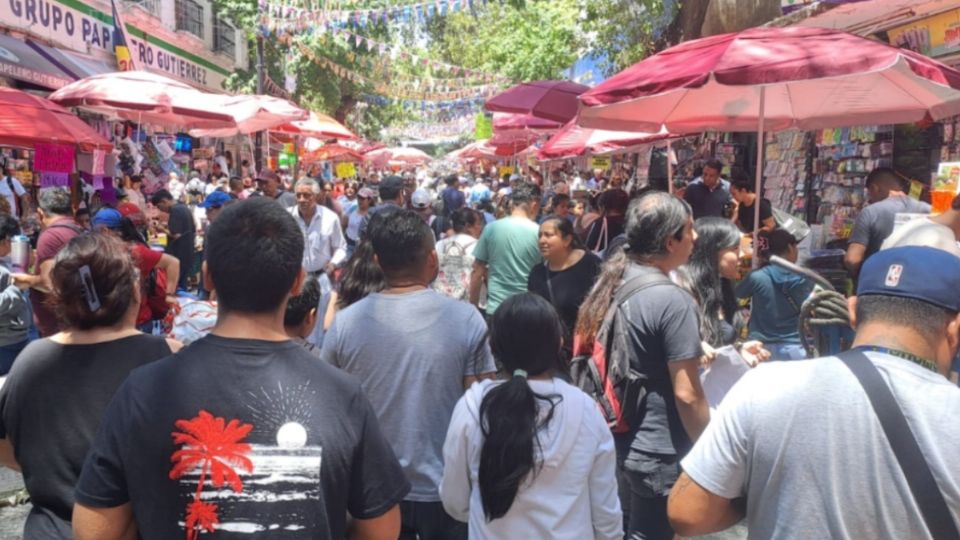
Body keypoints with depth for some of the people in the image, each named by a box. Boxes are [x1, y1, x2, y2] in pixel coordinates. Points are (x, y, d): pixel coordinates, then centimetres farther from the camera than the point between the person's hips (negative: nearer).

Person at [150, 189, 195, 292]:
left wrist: (162, 229, -8)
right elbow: (194, 232, 20)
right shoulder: (184, 208, 13)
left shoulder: (175, 211, -15)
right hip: (186, 254, 9)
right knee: (182, 286, 13)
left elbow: (176, 235, -22)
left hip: (178, 256, -9)